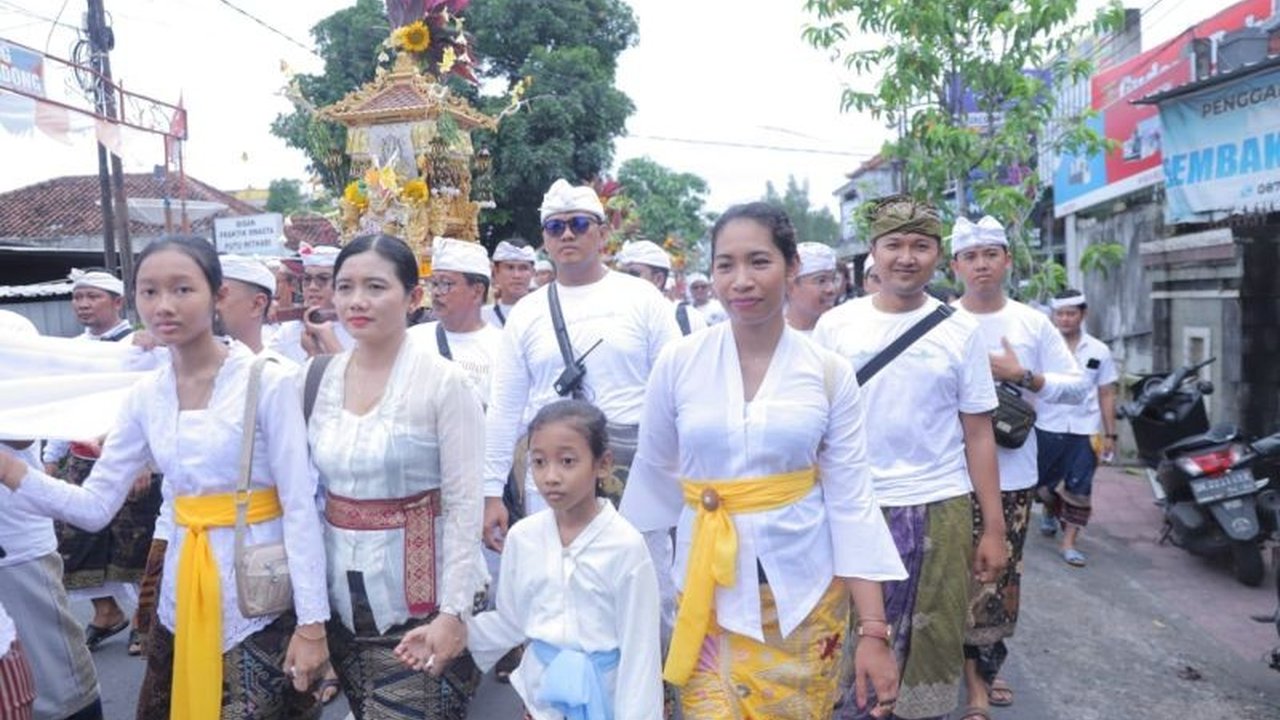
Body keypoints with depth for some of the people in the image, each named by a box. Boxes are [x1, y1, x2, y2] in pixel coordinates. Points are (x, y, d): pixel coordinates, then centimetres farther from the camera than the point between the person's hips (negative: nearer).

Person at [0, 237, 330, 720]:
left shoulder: (268, 382, -14)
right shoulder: (145, 396, 3)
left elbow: (300, 508, -14)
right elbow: (96, 505, 4)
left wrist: (312, 621, -15)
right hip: (182, 593, 5)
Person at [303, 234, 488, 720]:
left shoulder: (445, 382, -14)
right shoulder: (319, 379, 1)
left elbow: (465, 504, -13)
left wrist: (453, 610, -16)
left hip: (418, 595, -5)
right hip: (343, 591, 5)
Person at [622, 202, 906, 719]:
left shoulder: (830, 373, -6)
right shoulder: (677, 363, -7)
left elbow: (851, 501, -5)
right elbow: (654, 480, 5)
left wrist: (873, 629, -6)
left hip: (806, 595, 1)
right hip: (709, 592, 0)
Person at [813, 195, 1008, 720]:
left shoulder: (959, 330, 3)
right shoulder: (835, 326, 1)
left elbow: (978, 433, 4)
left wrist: (993, 527, 2)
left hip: (940, 508, 1)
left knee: (934, 640, 11)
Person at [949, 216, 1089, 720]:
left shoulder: (1033, 323, 4)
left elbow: (1077, 388, 2)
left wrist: (1022, 376, -12)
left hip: (1014, 473, 3)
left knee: (1003, 575, 14)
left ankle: (984, 666, 31)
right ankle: (974, 676, 15)